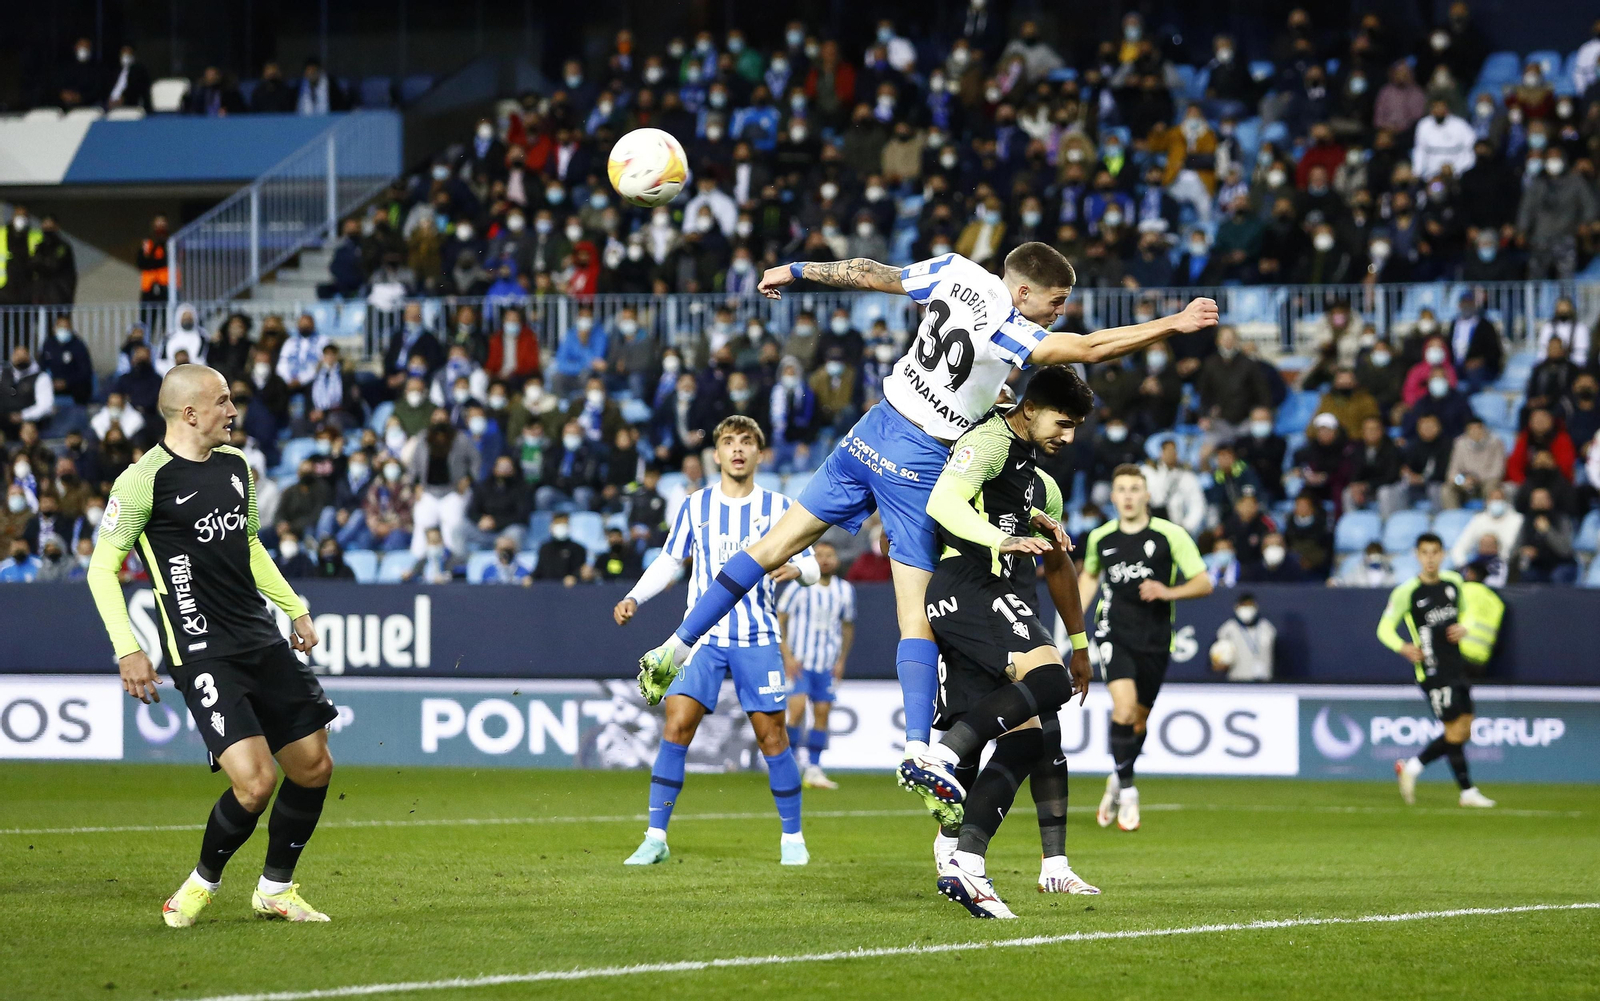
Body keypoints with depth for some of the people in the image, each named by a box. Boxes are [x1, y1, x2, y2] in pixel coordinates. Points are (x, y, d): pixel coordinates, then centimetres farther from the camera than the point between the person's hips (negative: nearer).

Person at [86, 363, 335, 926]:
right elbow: (102, 568, -7)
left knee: (313, 766, 6)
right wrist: (127, 650, -14)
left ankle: (275, 889, 25)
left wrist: (294, 608, 26)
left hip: (263, 642, 8)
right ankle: (203, 882, 8)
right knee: (254, 781, -19)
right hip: (203, 655, -8)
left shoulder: (235, 465, 12)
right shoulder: (145, 480, -11)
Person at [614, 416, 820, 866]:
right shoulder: (695, 506, 8)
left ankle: (792, 837, 12)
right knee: (676, 726, -11)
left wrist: (795, 569, -17)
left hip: (757, 637, -1)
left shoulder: (779, 507, 4)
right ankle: (655, 838, -7)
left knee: (771, 733, -3)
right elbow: (669, 562, 17)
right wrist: (633, 598, 3)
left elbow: (812, 566, 6)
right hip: (703, 632, 1)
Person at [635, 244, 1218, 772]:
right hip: (923, 462, -7)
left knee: (776, 544, 15)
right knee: (918, 615, -7)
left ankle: (677, 648, 18)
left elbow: (869, 274, 12)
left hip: (874, 433, 7)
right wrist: (1176, 325, -25)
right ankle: (917, 747, -17)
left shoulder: (955, 272, -1)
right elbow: (1091, 349, -28)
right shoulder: (1009, 331, -21)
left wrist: (796, 271, 26)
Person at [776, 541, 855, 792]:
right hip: (798, 662, -4)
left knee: (822, 712, 1)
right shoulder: (799, 587, -7)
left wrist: (841, 661, 8)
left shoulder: (845, 590, 6)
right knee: (797, 708, -17)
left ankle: (813, 769, 8)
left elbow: (847, 627, 17)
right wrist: (787, 656, -12)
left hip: (827, 665, 4)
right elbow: (778, 621, -4)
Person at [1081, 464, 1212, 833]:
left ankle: (1117, 781, 37)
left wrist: (1168, 592, -22)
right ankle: (1127, 790, -10)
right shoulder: (1100, 538, 4)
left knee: (1138, 720, 9)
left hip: (1154, 640, 0)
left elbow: (1204, 583, -4)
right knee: (1124, 705, -22)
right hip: (1114, 633, 0)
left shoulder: (1170, 536, -5)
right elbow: (1089, 576, 25)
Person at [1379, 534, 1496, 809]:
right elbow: (1384, 629, -5)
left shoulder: (1454, 582, 7)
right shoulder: (1407, 592, -10)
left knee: (1464, 732, 7)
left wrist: (1463, 629, 0)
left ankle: (1410, 768, 19)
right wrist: (1403, 647, -24)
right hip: (1433, 671, -7)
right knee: (1455, 731, -9)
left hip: (1457, 667, 7)